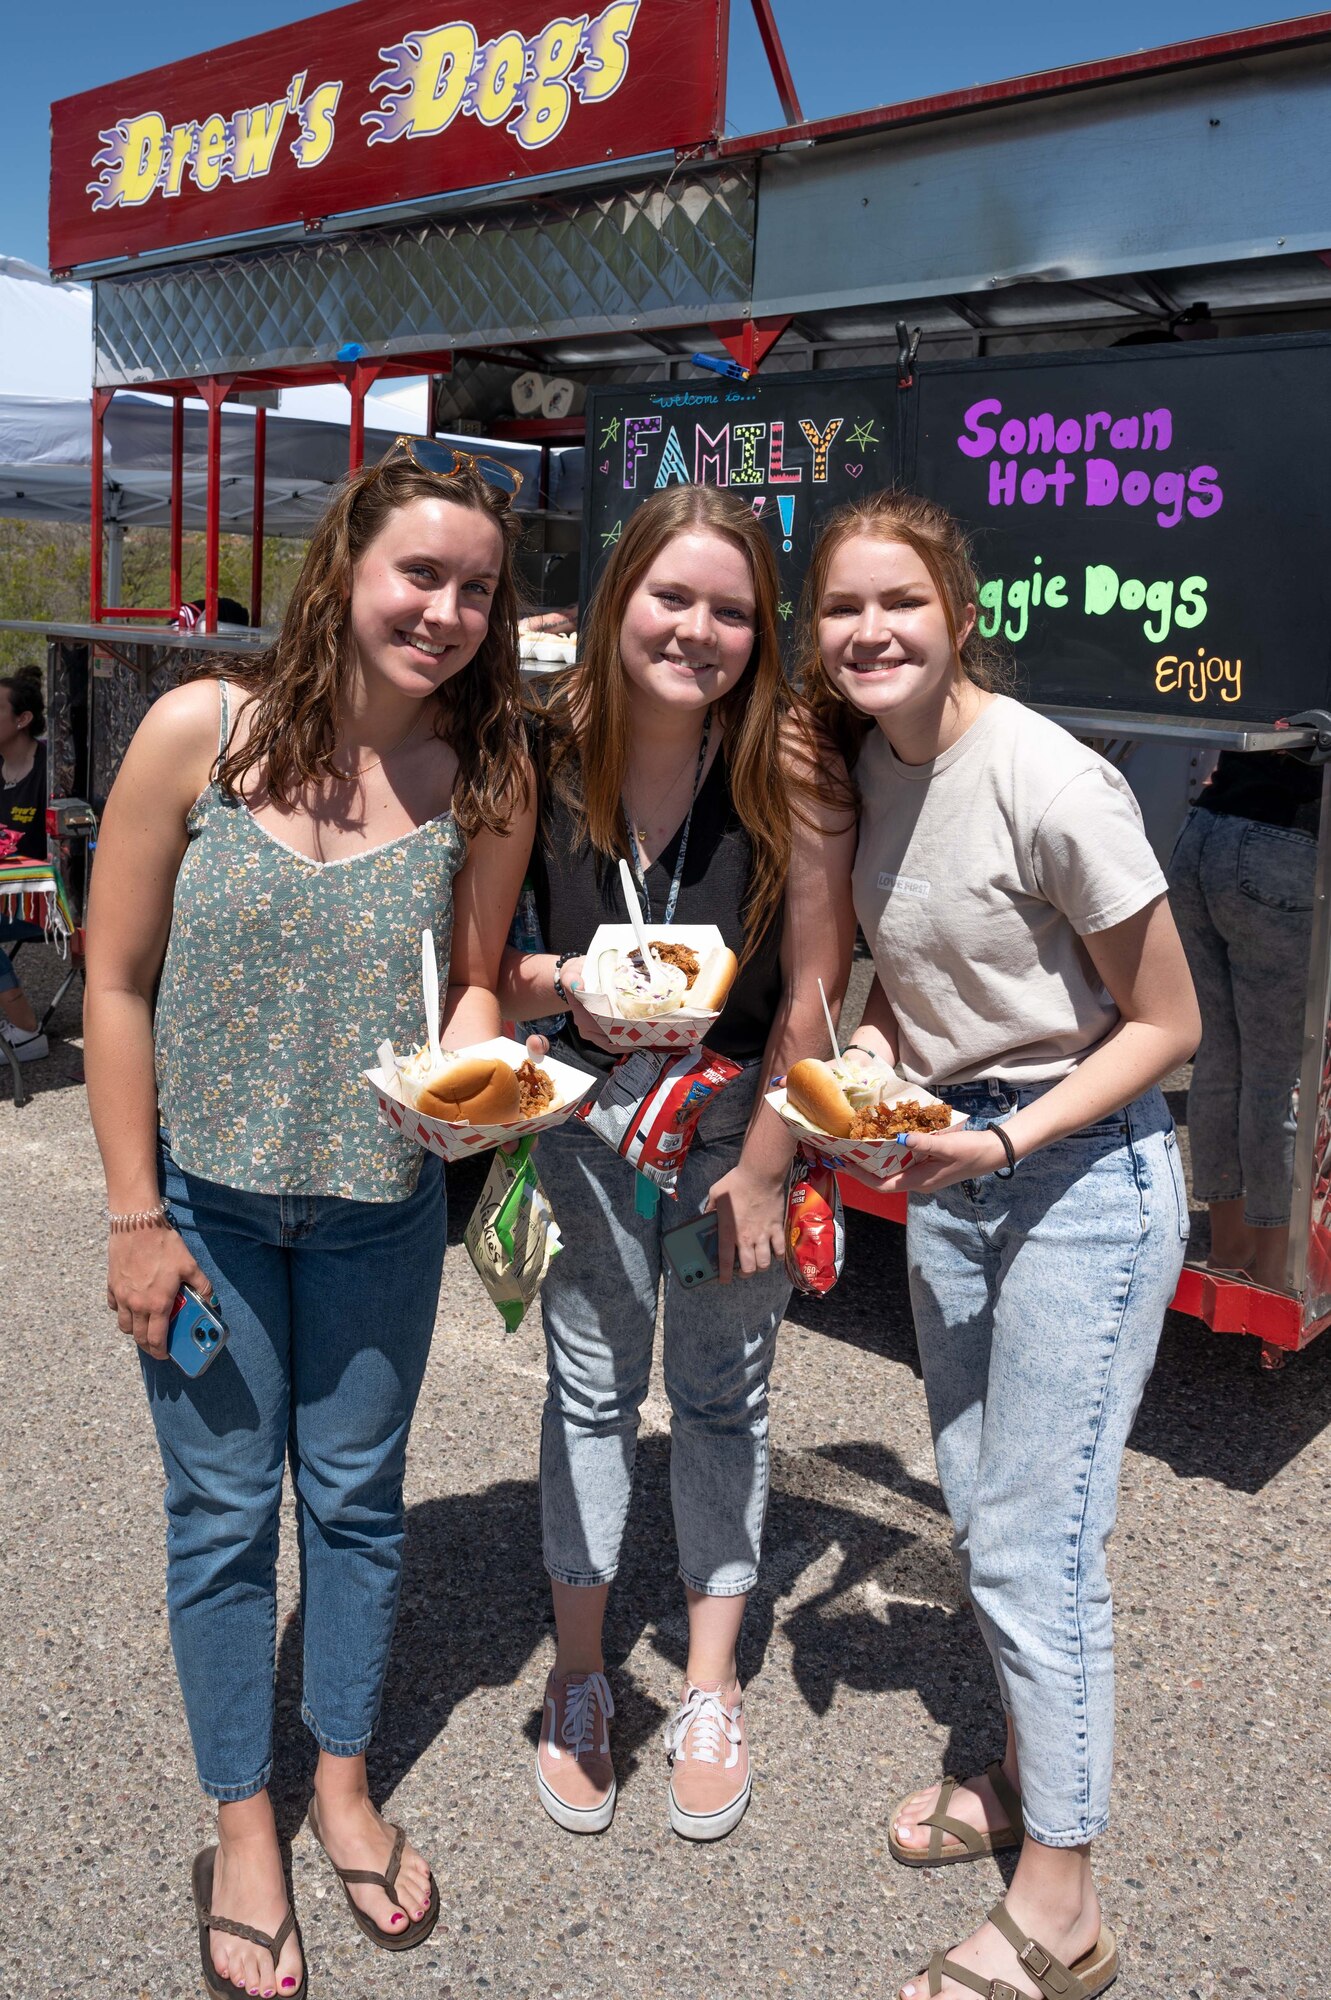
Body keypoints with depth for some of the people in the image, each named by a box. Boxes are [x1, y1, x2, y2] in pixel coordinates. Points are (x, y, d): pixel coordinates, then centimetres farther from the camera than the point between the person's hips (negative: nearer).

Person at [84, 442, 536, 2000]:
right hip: (206, 1199, -1)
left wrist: (470, 1062, -23)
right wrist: (136, 1216, -8)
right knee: (224, 1510, 12)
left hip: (379, 1208, 2)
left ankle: (343, 1784, 42)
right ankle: (242, 1827, 36)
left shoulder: (485, 779, -9)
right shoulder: (200, 732, -14)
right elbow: (116, 983, -9)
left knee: (357, 1497, 17)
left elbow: (473, 987, 1)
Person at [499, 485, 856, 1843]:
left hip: (742, 1113, -1)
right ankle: (578, 1683, 32)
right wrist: (560, 984, -25)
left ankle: (711, 1692, 32)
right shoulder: (546, 752, -14)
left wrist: (760, 1166, -11)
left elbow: (813, 985, -14)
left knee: (723, 1395, 12)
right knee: (591, 1384, 11)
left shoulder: (791, 762, -20)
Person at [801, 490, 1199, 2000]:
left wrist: (1008, 1142, -23)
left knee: (1035, 1543, -2)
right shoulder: (867, 761, 1)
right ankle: (1029, 1768, 42)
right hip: (948, 1168, 7)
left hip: (1082, 1169, -7)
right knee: (978, 1513, 18)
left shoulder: (1049, 781, -21)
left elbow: (1164, 1025, -14)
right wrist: (875, 1044, -5)